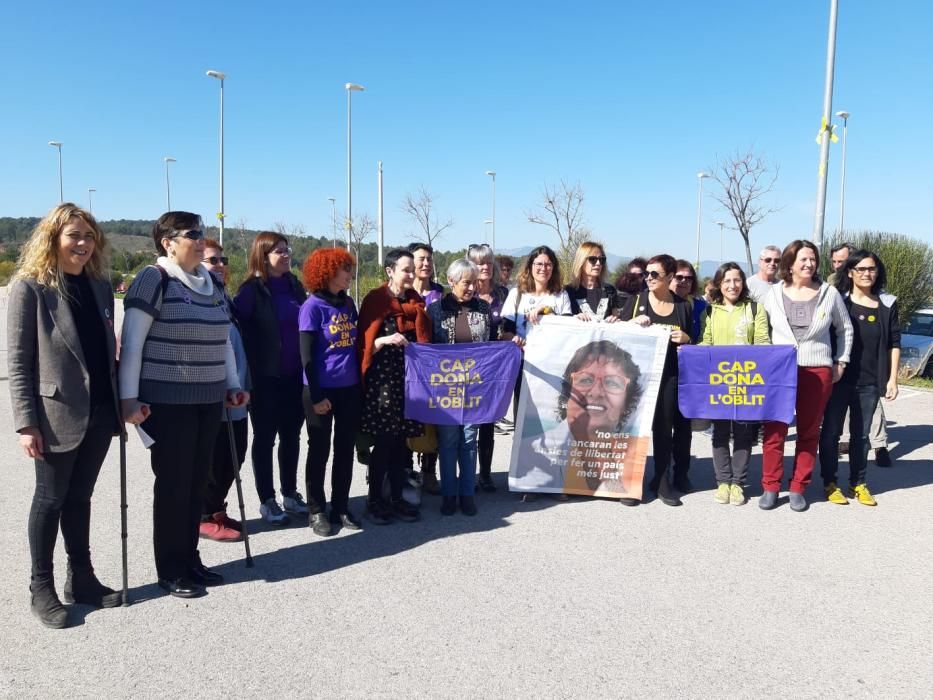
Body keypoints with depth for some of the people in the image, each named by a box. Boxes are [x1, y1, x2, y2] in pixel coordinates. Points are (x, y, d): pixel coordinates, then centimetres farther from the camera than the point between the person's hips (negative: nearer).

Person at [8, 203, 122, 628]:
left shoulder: (100, 285, 8)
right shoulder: (29, 286, -7)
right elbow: (18, 360, -9)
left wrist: (121, 400, 11)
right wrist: (26, 422, -14)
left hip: (99, 411, 5)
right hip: (57, 414, -5)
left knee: (80, 497, 15)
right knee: (51, 499, 7)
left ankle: (81, 579, 27)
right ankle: (41, 588, 22)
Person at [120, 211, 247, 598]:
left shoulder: (211, 282, 12)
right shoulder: (154, 279, -9)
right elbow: (131, 341, -12)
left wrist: (232, 385, 15)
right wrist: (128, 397, -16)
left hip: (208, 399, 6)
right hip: (167, 400, -6)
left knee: (197, 483, 12)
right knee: (173, 484, 2)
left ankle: (190, 559, 26)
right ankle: (171, 570, 16)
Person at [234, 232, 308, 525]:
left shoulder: (295, 286, 9)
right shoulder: (251, 290, -9)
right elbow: (240, 331, -12)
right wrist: (250, 374, -15)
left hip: (294, 376, 5)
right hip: (265, 377, -5)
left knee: (291, 435, 13)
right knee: (265, 438, 6)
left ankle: (290, 493, 27)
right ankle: (267, 500, 18)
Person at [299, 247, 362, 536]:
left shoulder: (348, 303, 8)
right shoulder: (312, 306, -10)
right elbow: (306, 355, -11)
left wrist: (360, 382, 10)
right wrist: (316, 395, -13)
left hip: (349, 388, 6)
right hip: (322, 390, -6)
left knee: (345, 450, 11)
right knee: (320, 451, 6)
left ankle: (341, 508, 24)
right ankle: (317, 511, 19)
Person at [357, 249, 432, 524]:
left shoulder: (417, 301, 12)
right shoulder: (375, 300, -3)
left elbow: (424, 339, 15)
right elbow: (365, 342, -5)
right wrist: (386, 340, -23)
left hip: (409, 377, 5)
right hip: (383, 378, -5)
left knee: (401, 441, 8)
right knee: (383, 442, -2)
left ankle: (396, 498, 18)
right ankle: (374, 499, 12)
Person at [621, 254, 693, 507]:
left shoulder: (683, 306, 8)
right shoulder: (636, 301, 4)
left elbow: (694, 341, 14)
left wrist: (685, 338, -8)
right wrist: (633, 323, -13)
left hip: (670, 375, 1)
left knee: (663, 428, 6)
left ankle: (662, 480, 17)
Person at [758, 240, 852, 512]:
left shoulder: (829, 293, 3)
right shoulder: (773, 293, 3)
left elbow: (845, 330, 14)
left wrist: (841, 362, 9)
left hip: (817, 372, 1)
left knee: (809, 432, 7)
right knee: (774, 430, -2)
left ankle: (798, 488, 17)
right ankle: (770, 487, 8)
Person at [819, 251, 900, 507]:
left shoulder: (887, 305, 5)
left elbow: (894, 344, 8)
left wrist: (892, 379, 3)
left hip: (870, 382, 2)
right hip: (838, 379, -2)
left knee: (861, 435, 11)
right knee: (831, 432, 4)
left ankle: (859, 484, 22)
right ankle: (830, 483, 15)